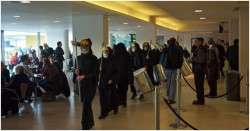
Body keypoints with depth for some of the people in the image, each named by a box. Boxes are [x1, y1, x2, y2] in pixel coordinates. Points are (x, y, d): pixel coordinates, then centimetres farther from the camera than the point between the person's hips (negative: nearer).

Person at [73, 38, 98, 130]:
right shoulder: (79, 58, 3)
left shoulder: (94, 59, -11)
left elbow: (95, 73, -13)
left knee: (86, 106, -9)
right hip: (82, 85, 5)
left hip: (91, 85, -5)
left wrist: (84, 76, -23)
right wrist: (77, 72, -7)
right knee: (86, 104, 16)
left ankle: (85, 126, -1)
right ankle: (91, 122, 36)